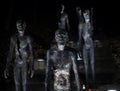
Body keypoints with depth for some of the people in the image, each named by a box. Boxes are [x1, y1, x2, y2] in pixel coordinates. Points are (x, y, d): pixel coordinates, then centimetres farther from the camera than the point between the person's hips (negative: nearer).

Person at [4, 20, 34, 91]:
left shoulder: (28, 38, -3)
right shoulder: (13, 38, 4)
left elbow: (31, 54, -2)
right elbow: (10, 54, 5)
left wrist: (31, 68, -8)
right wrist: (7, 68, 1)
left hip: (25, 64, -2)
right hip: (16, 64, 2)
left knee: (24, 84, -1)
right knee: (17, 84, 3)